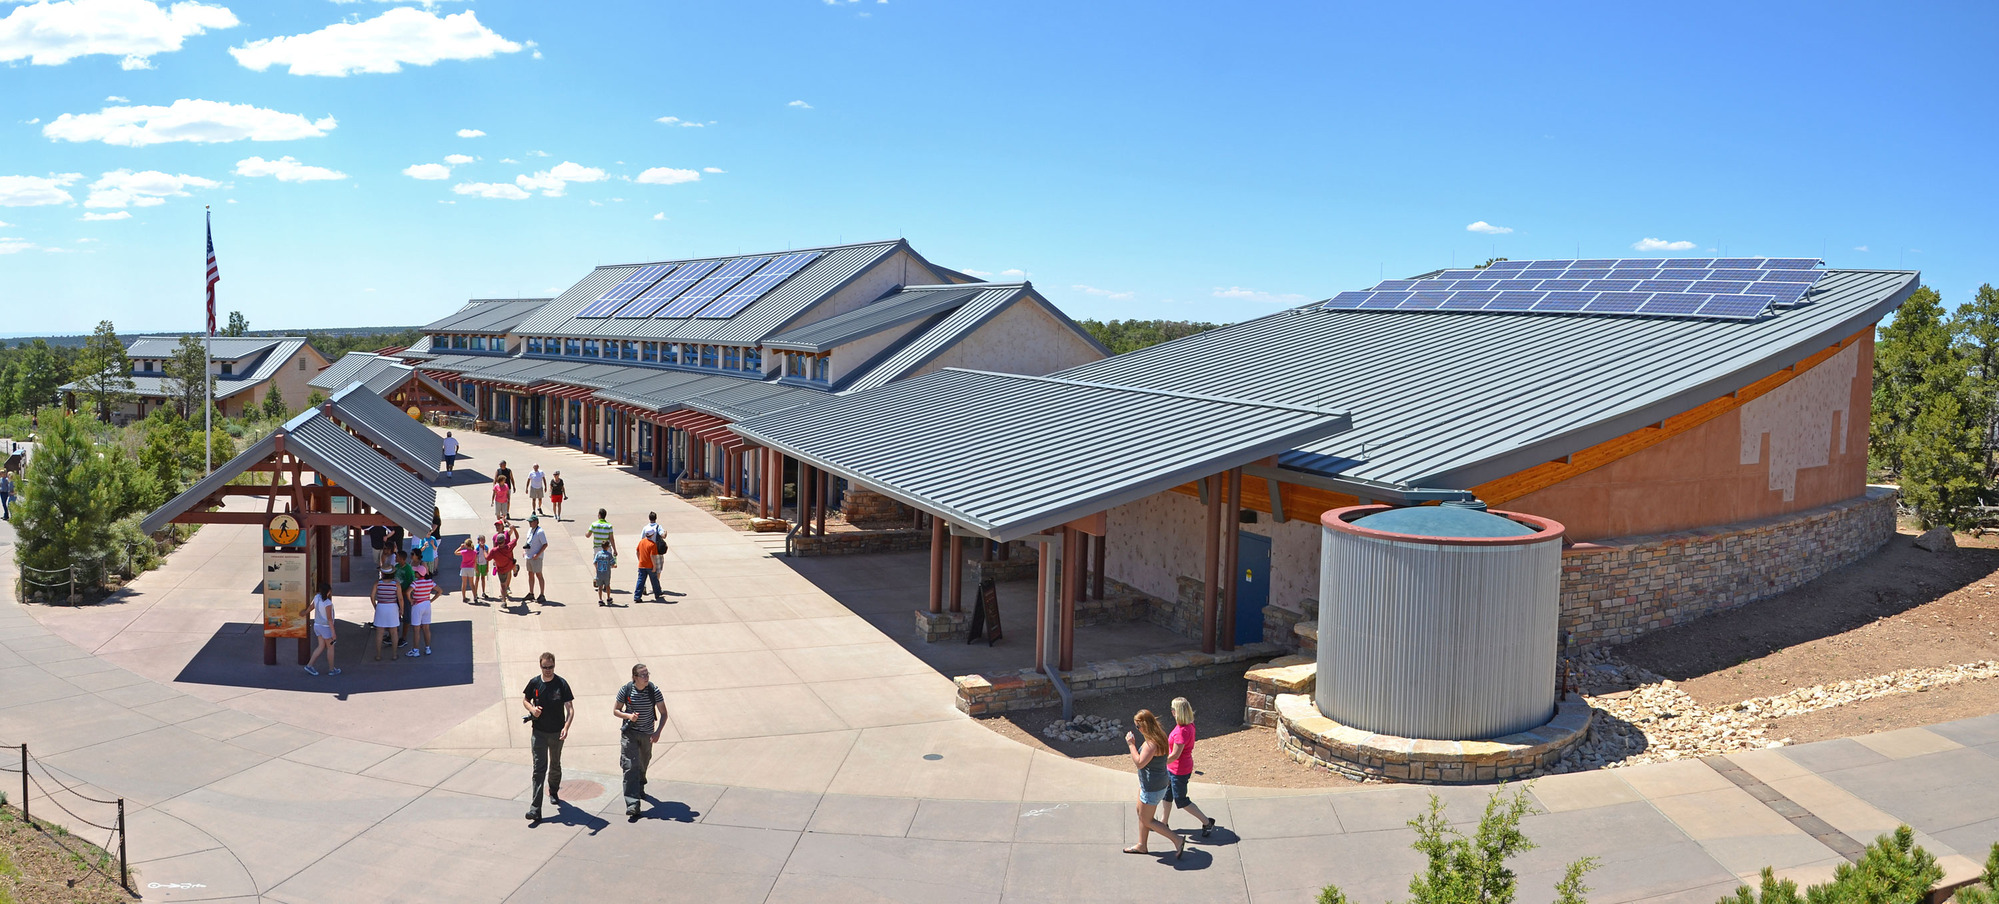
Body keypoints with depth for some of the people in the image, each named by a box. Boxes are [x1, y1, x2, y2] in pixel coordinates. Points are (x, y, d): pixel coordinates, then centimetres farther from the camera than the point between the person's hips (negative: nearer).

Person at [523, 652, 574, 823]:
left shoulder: (561, 684, -9)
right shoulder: (534, 683, -3)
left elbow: (570, 708, -9)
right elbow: (525, 700, 13)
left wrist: (566, 727, -24)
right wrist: (532, 709, -10)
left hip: (556, 732, 0)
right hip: (539, 732, 0)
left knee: (555, 766, 17)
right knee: (539, 768, -7)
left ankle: (554, 792, 43)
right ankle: (535, 808, -11)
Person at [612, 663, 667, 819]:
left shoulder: (654, 690, -10)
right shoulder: (625, 690, -11)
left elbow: (663, 714, -3)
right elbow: (615, 710, 1)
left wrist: (658, 732, -16)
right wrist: (628, 716, -20)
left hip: (647, 734, 2)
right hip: (629, 732, -2)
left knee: (643, 764, 19)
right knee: (630, 766, -14)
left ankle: (640, 787, 50)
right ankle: (632, 803, -19)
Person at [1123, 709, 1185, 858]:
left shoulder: (1152, 743, -29)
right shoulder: (1159, 737, 3)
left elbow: (1139, 763, -29)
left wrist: (1131, 745, -24)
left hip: (1152, 787, -10)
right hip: (1147, 783, 10)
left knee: (1147, 820, 4)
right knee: (1141, 812, 22)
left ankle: (1177, 840, 7)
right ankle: (1141, 846, 36)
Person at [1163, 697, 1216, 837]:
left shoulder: (1182, 731, -32)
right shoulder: (1189, 725, -3)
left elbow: (1175, 755, -28)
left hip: (1179, 771, -9)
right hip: (1174, 768, 9)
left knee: (1181, 801, 7)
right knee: (1166, 793, 22)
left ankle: (1207, 822, 17)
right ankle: (1164, 822, 38)